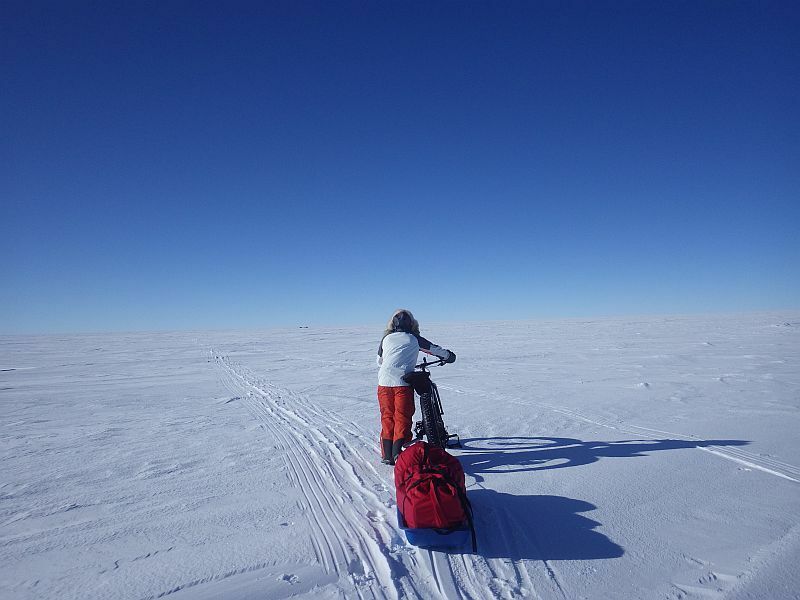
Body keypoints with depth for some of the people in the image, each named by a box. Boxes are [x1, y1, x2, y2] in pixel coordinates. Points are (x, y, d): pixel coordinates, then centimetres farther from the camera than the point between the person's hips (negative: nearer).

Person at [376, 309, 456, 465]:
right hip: (403, 382, -3)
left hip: (384, 382, 3)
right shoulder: (414, 339, 12)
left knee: (387, 417, 12)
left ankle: (387, 455, 14)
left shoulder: (386, 338, 17)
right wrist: (449, 355, 42)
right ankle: (397, 453, -4)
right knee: (402, 417, 5)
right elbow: (434, 349, 24)